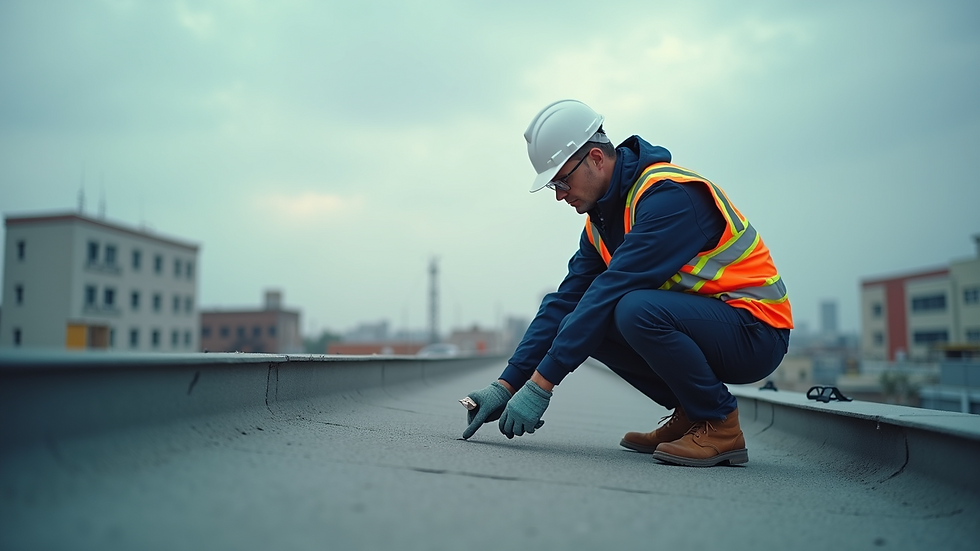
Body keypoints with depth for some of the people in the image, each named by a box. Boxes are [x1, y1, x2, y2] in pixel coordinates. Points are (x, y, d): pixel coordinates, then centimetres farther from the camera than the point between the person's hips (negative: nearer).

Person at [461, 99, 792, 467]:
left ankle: (721, 426, -11)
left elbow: (612, 289, -28)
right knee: (583, 323, -4)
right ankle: (689, 413, 6)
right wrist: (507, 383, -4)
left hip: (756, 331, -8)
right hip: (701, 322, 8)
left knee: (635, 309, -33)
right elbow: (566, 301, 3)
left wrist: (541, 384, -28)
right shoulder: (601, 220, 6)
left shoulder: (668, 194, -22)